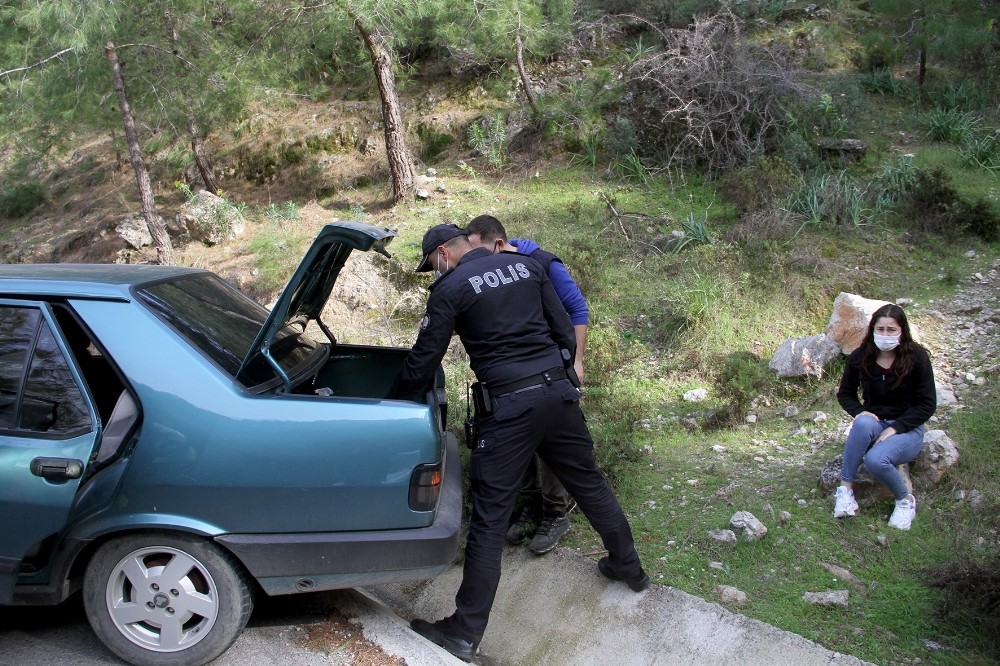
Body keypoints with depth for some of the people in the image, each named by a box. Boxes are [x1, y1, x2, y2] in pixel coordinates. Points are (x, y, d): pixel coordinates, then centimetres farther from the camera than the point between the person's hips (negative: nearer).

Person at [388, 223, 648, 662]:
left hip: (510, 404, -6)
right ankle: (629, 567, 41)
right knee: (589, 482, 23)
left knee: (489, 516, -1)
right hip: (560, 391, 6)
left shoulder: (451, 288, -2)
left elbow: (423, 360, 0)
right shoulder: (526, 266, 12)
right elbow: (564, 329, 13)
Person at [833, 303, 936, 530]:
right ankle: (845, 488, -28)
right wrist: (859, 411, -13)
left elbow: (928, 405, -8)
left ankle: (906, 500, -3)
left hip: (907, 428, -2)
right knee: (863, 423, -37)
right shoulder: (860, 357, -3)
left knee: (875, 459, -33)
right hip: (874, 422, 3)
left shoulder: (917, 358, -10)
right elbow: (844, 393, 10)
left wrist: (895, 428, -19)